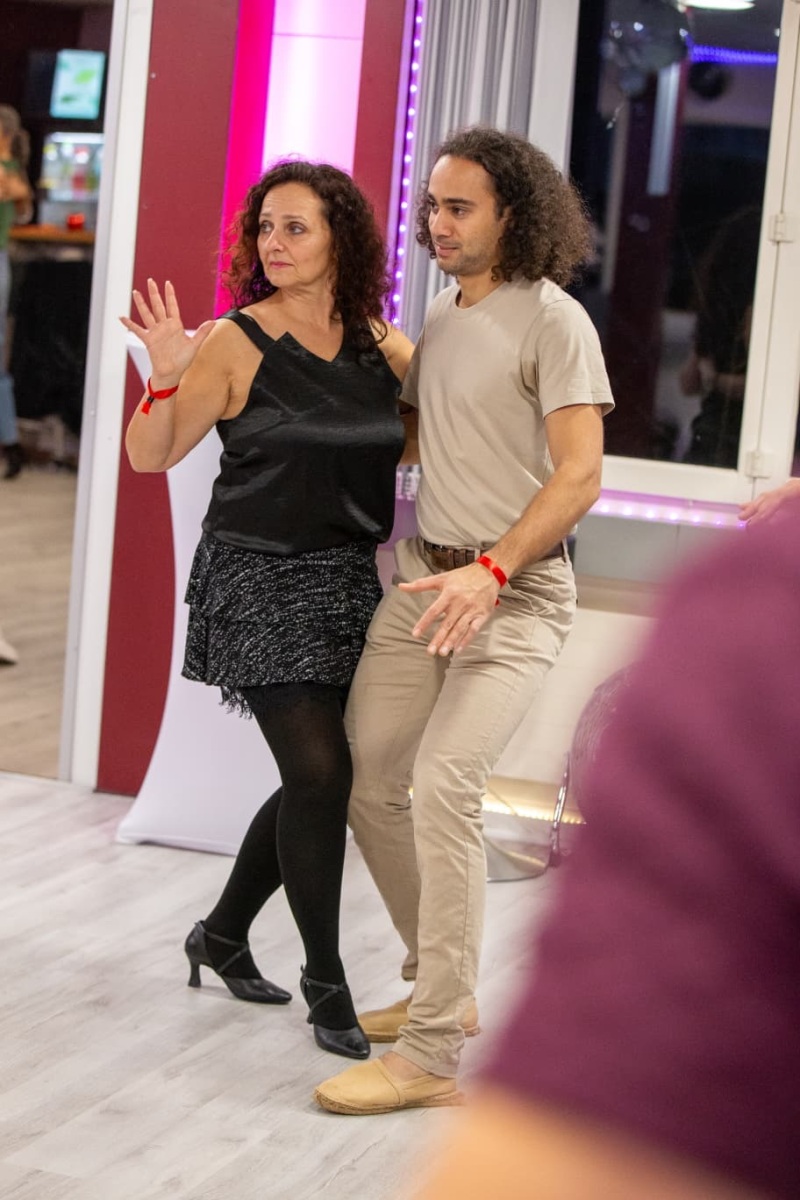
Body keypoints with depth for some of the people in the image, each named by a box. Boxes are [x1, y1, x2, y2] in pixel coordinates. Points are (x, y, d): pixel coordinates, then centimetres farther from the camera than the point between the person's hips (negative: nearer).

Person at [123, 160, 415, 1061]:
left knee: (320, 781, 10)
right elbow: (150, 456, -8)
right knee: (321, 773, -11)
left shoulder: (380, 344, 4)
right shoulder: (237, 342, -9)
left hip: (349, 582, 5)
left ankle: (223, 932, 31)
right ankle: (325, 980, 4)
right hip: (260, 582, -5)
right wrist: (167, 375, -24)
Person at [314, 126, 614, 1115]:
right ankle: (441, 986, 27)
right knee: (367, 781, 8)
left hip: (515, 591, -8)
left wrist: (492, 573, -28)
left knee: (443, 783, -22)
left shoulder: (553, 321, -10)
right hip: (423, 578, 8)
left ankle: (432, 1054, -17)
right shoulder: (438, 317, 13)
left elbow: (580, 475, -16)